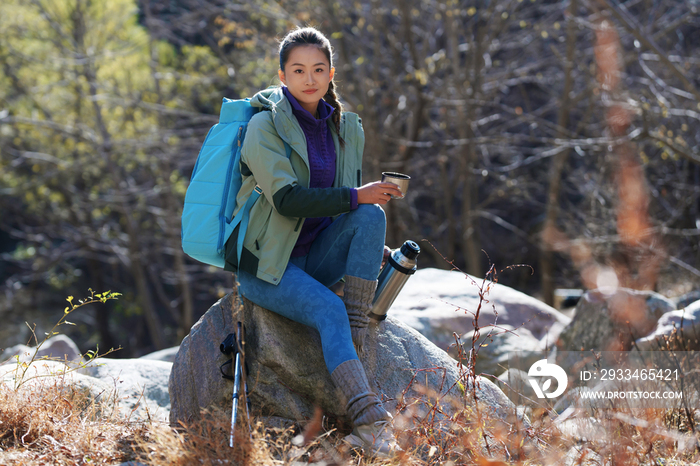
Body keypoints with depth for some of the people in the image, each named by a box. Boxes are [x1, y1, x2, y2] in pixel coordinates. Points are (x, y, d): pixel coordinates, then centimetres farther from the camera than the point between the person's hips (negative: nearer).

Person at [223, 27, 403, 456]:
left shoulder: (347, 129, 8)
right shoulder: (266, 125, -10)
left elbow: (352, 209, 14)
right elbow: (287, 199, -21)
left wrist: (378, 252, -3)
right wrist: (356, 196, -25)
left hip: (316, 257, 5)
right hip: (266, 263, -5)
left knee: (372, 216, -23)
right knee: (329, 310, -31)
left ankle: (356, 341, -25)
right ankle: (369, 422, -39)